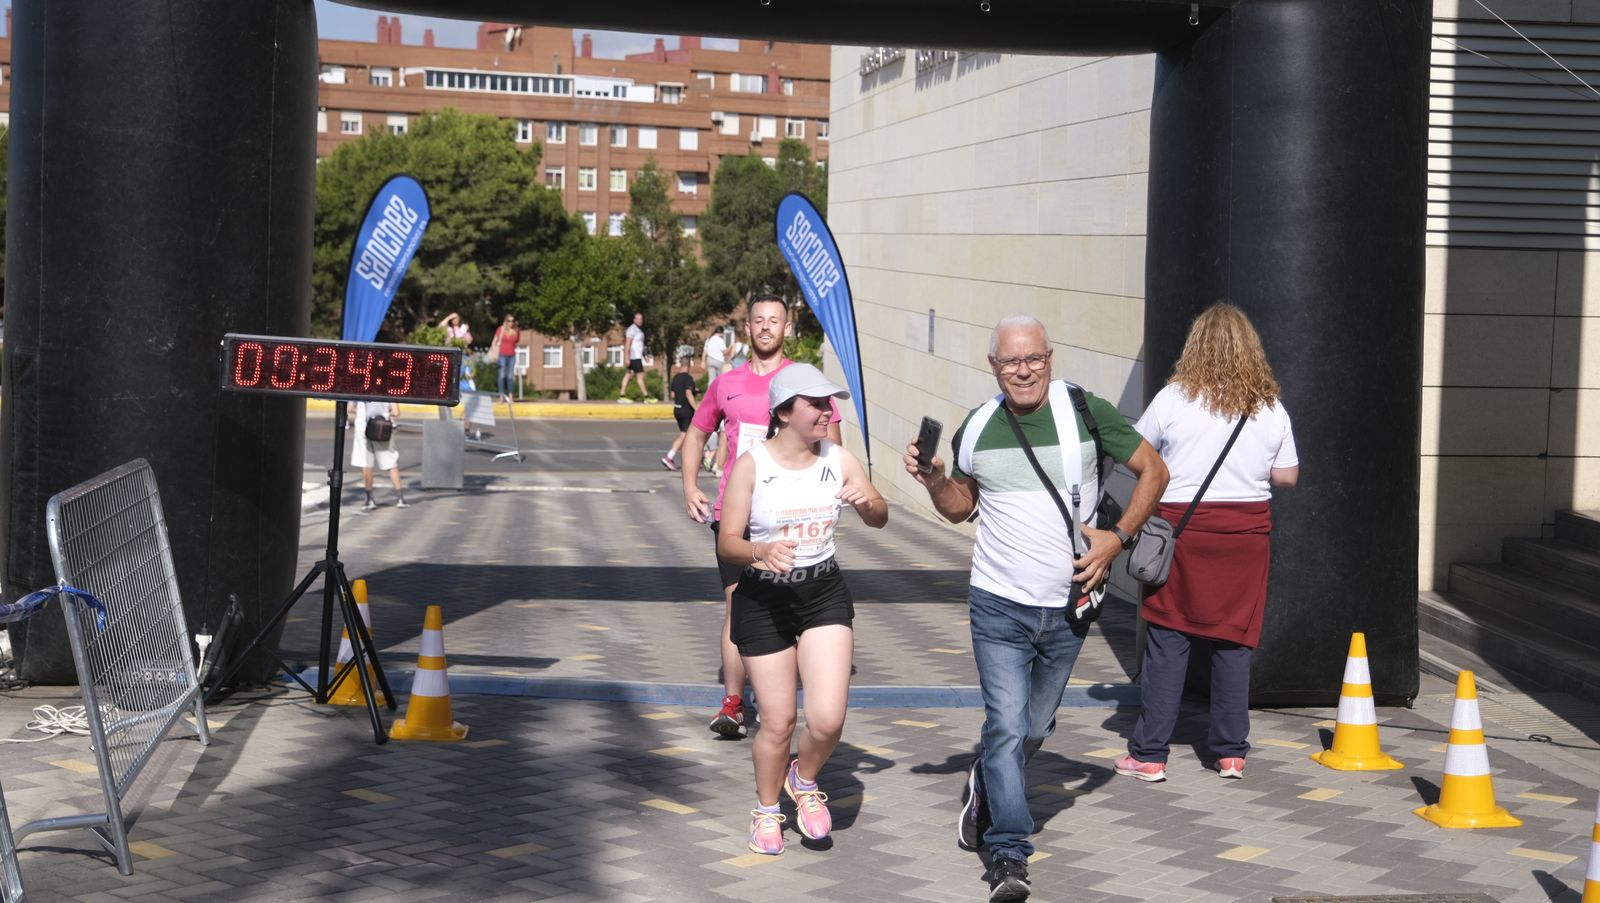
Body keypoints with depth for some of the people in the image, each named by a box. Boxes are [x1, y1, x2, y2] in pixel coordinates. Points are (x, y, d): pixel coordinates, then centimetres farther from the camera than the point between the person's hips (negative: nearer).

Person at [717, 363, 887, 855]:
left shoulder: (839, 460, -1)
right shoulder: (751, 465, -11)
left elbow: (879, 519, 13)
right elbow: (727, 543, -11)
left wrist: (867, 502, -12)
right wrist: (762, 551, -33)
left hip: (824, 593, 3)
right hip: (763, 598, -2)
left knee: (828, 718, -11)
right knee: (778, 722, 2)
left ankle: (805, 779, 23)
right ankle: (766, 809, 30)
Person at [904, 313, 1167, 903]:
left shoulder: (1086, 412, -6)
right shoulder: (976, 429, 1)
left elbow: (1153, 471, 2)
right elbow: (961, 505, 17)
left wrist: (1117, 538, -8)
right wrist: (933, 482, -5)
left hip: (1068, 608, 1)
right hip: (998, 607, 0)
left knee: (1035, 728, 14)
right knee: (1008, 727, -11)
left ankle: (985, 783, 43)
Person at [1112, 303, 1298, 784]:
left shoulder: (1173, 399, -6)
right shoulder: (1271, 408, 1)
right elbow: (1287, 474, 7)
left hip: (1182, 526, -2)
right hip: (1247, 529, 2)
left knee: (1167, 640, 2)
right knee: (1234, 641, 9)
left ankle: (1149, 754, 5)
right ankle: (1231, 753, 14)